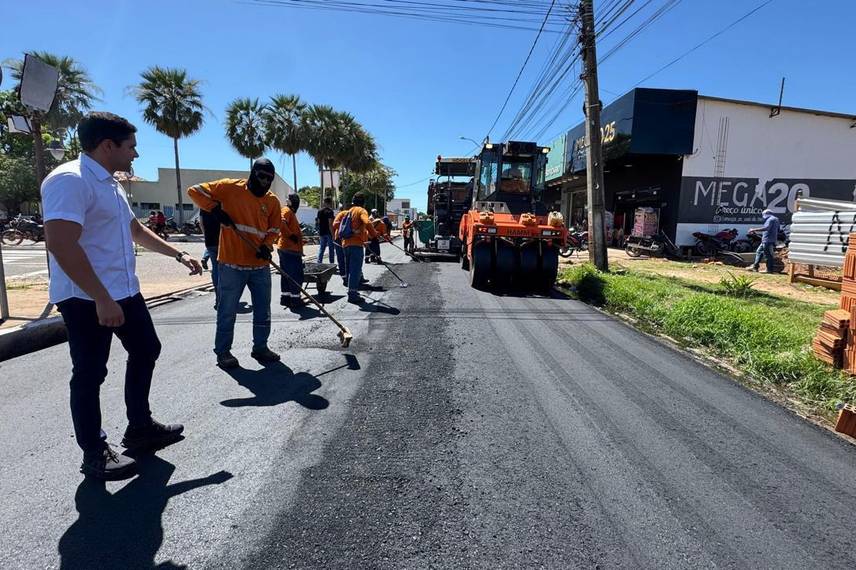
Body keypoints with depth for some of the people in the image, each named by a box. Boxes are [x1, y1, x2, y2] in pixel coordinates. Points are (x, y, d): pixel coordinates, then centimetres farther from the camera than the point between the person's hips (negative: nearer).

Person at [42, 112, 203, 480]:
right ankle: (94, 453, 18)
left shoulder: (109, 183, 14)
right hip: (87, 299, -10)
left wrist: (178, 255, 24)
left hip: (124, 291, 10)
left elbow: (135, 230, 26)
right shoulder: (70, 180, -18)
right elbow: (61, 244, -27)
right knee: (90, 373, 2)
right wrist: (101, 299, -29)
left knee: (146, 350, 16)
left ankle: (140, 427, 31)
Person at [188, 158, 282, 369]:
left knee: (263, 310, 11)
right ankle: (223, 351, 20)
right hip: (232, 264, -4)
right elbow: (195, 191, -2)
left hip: (260, 265, 4)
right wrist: (215, 208, -15)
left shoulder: (273, 201, 6)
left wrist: (267, 246, -6)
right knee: (228, 311, 5)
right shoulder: (230, 187, -5)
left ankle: (260, 347, 27)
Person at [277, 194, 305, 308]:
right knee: (296, 276, -5)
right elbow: (281, 222, -29)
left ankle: (285, 298, 21)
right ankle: (295, 300, 0)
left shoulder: (291, 213, 21)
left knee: (287, 276, 14)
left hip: (291, 249, 10)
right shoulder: (287, 211, -10)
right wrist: (290, 235, -23)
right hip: (290, 250, -10)